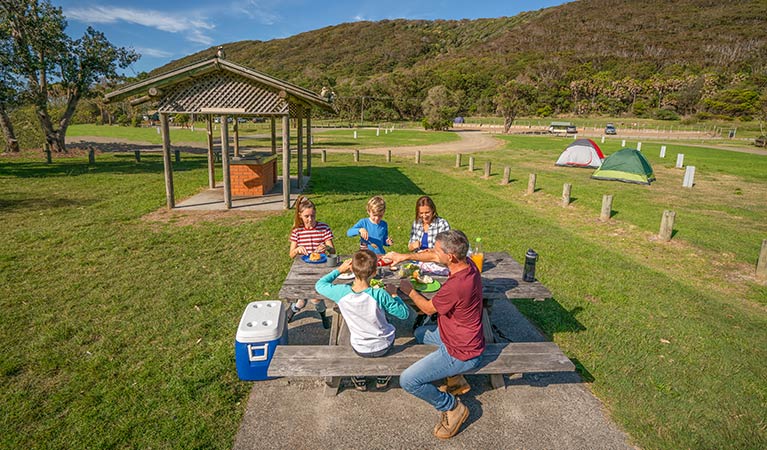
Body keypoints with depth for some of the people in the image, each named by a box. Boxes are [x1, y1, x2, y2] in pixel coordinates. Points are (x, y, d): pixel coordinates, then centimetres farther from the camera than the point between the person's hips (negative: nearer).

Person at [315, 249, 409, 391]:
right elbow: (404, 313, -16)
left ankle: (359, 380, 42)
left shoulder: (341, 293, -24)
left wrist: (339, 270, -1)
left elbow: (319, 284, -4)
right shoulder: (380, 295, -29)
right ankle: (382, 377, 43)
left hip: (360, 350, 1)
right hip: (383, 347, -1)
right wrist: (393, 294, -4)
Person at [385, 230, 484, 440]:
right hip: (460, 335, 9)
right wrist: (405, 256, 3)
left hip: (461, 352, -9)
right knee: (420, 333, 30)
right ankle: (456, 381, 30)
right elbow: (432, 256, 9)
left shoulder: (456, 286, -36)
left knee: (408, 381, -11)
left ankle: (452, 407, 10)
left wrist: (409, 290, 0)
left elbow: (428, 308, -16)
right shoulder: (466, 263, -10)